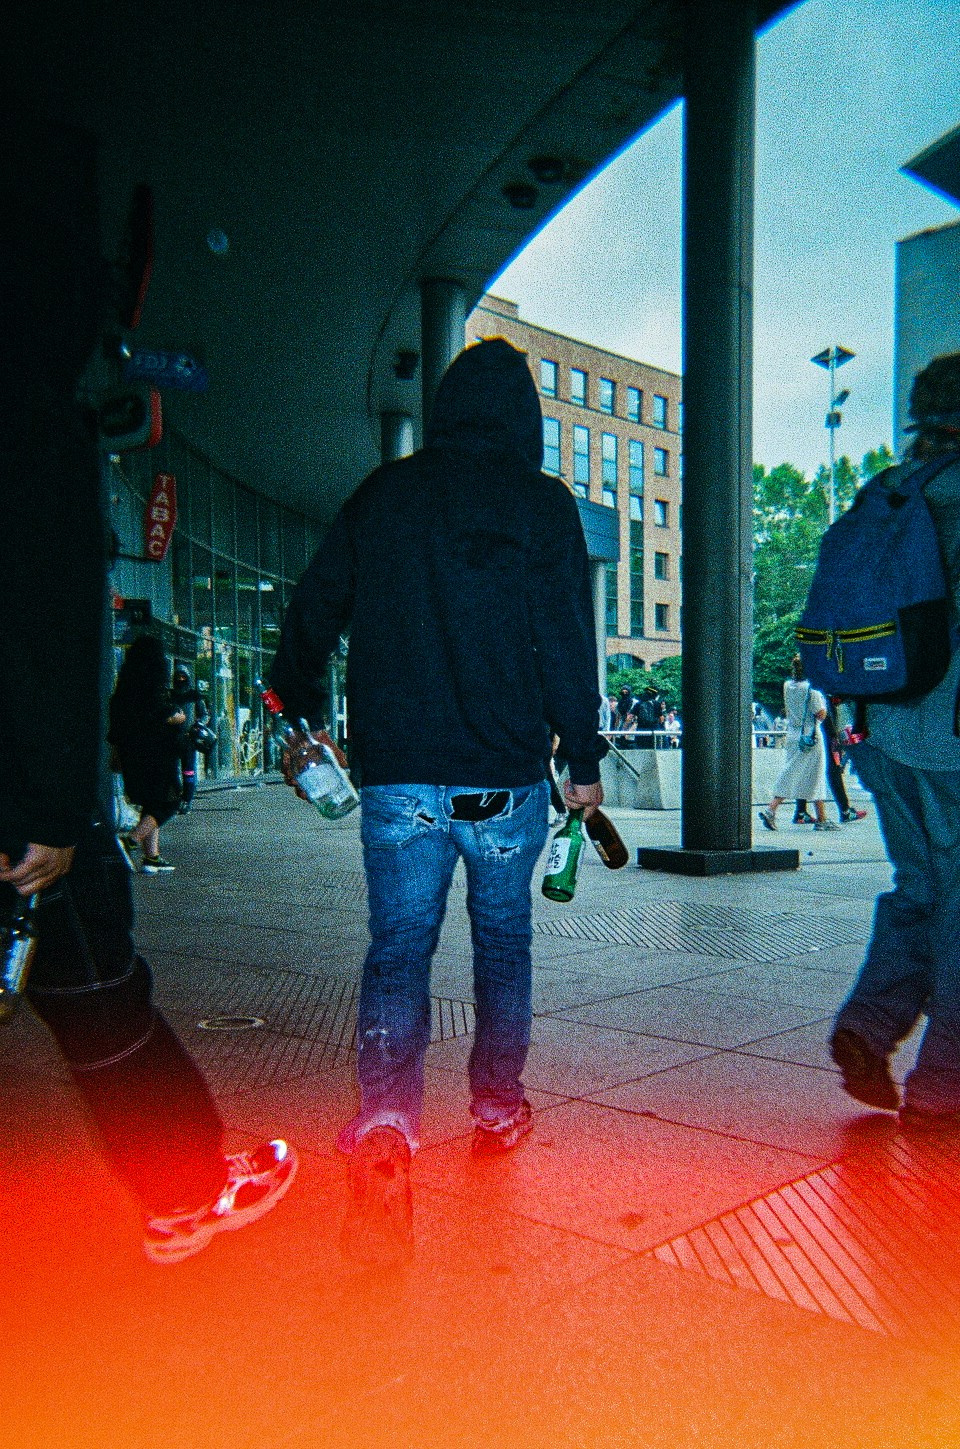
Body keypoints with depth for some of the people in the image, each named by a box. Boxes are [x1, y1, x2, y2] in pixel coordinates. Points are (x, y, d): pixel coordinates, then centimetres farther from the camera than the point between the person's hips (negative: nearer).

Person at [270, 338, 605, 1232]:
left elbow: (313, 613, 11)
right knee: (503, 939, 16)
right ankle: (497, 1109, 26)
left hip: (395, 773, 1)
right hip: (506, 774, -1)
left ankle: (385, 1118, -14)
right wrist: (582, 760, 1)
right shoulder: (541, 503, 0)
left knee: (397, 946, 4)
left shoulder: (377, 497, 8)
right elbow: (568, 643, -5)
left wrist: (300, 715, 23)